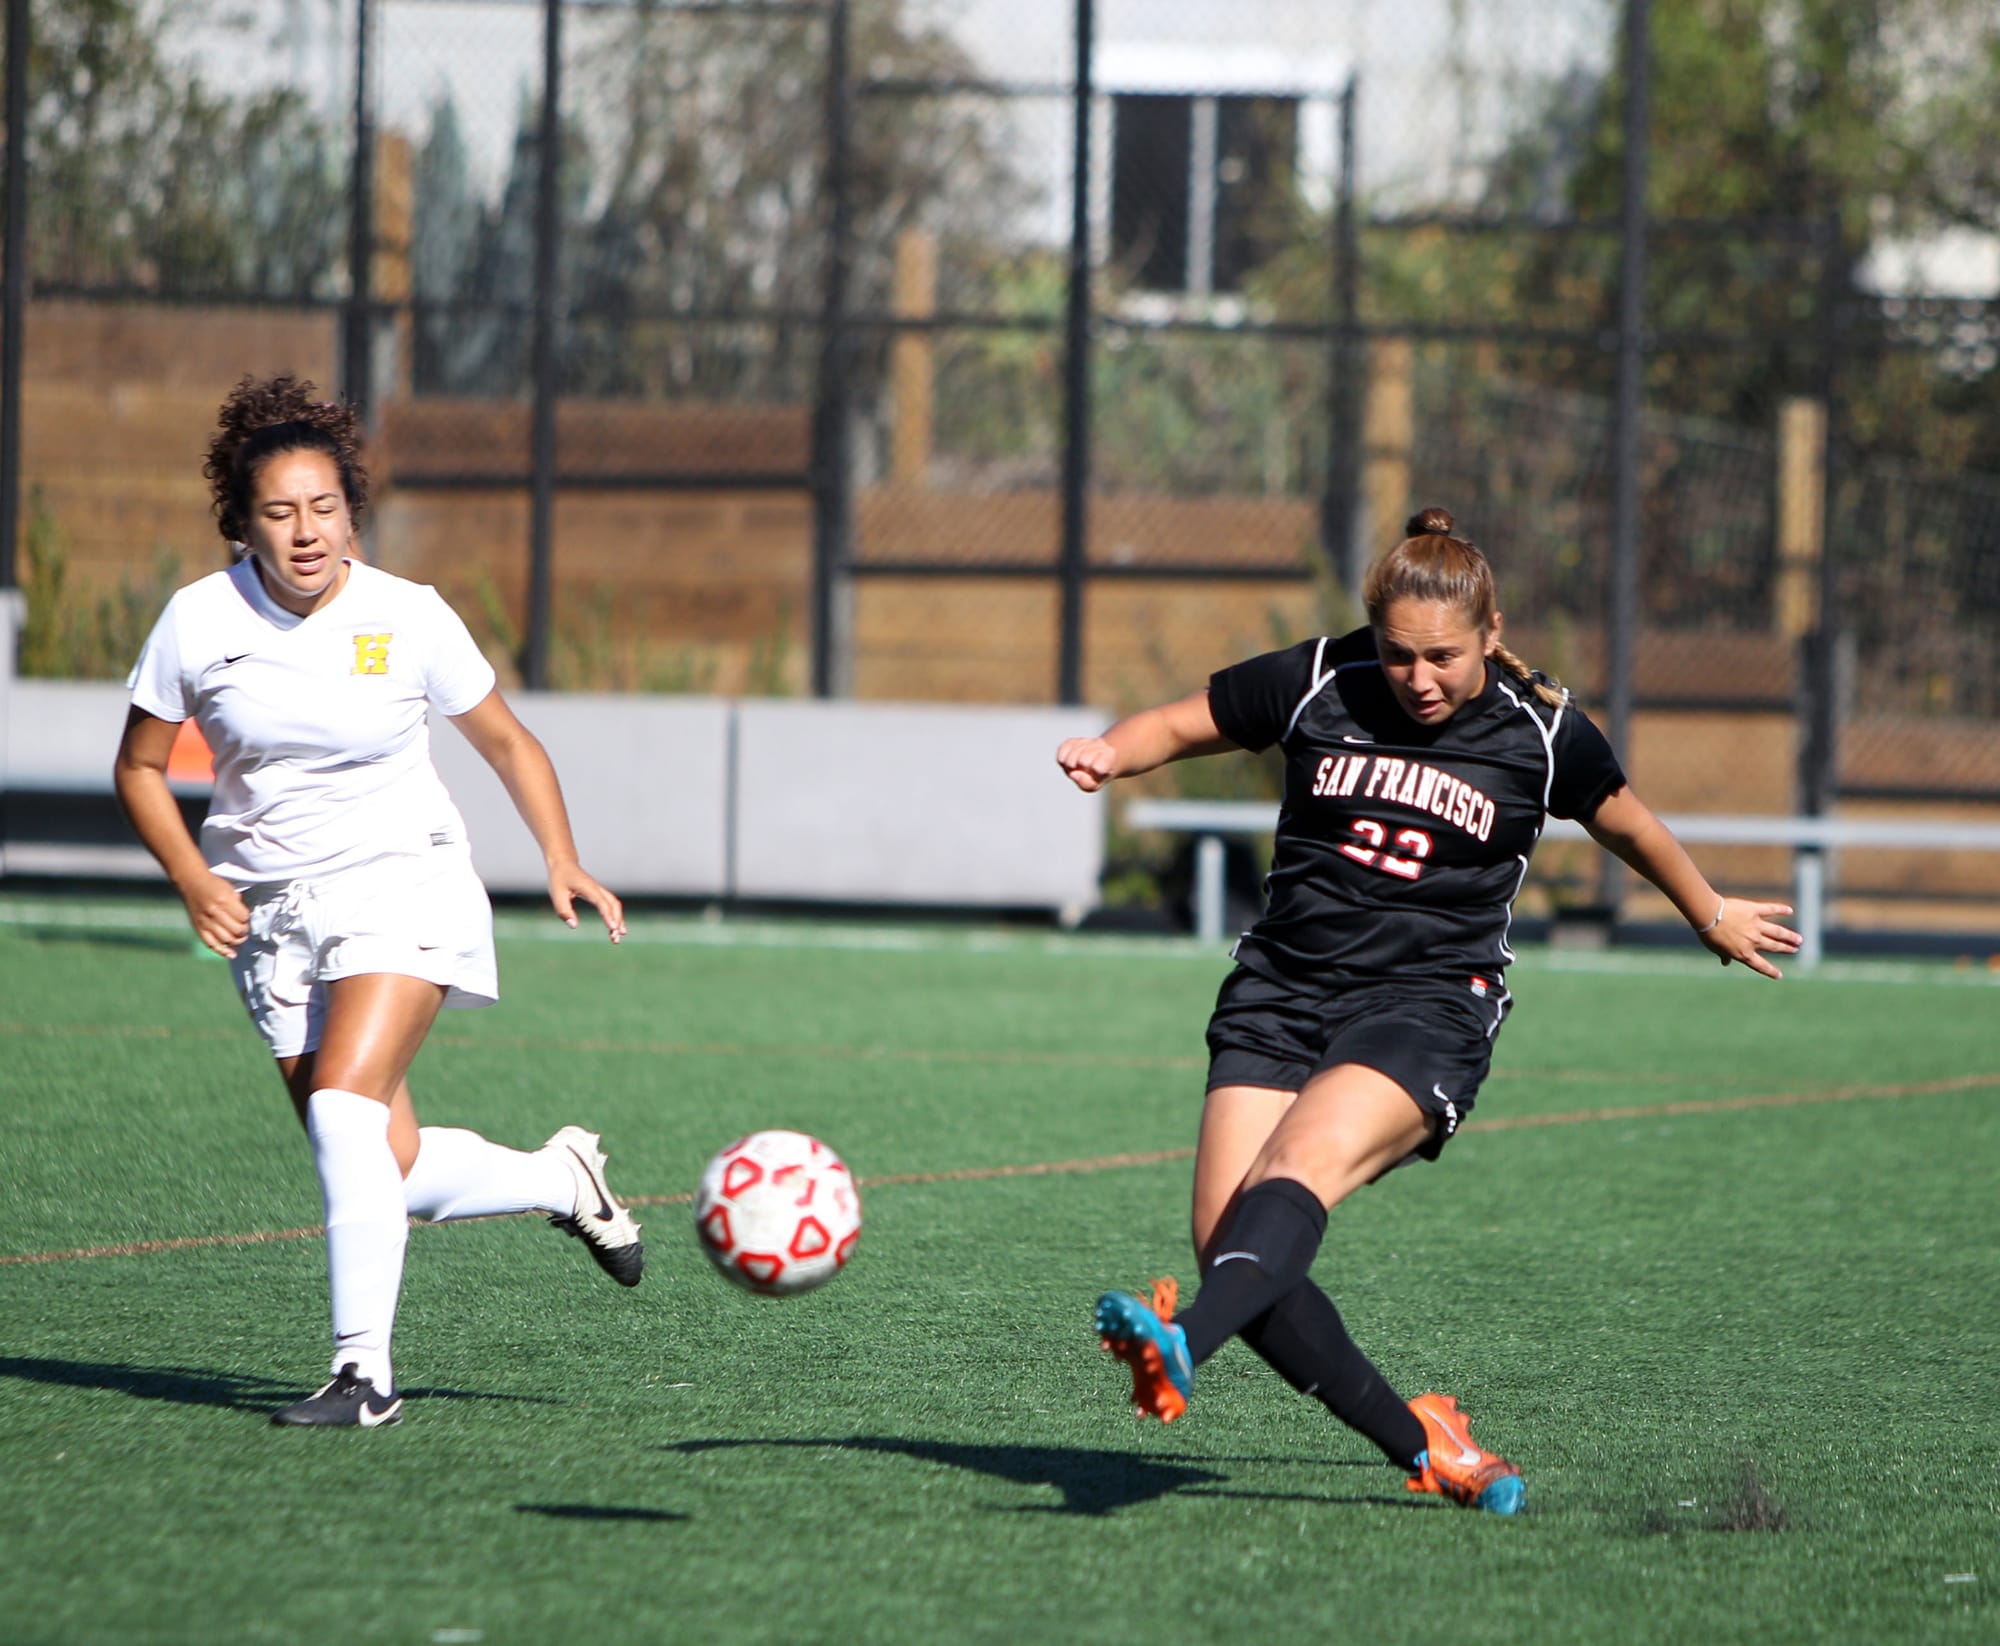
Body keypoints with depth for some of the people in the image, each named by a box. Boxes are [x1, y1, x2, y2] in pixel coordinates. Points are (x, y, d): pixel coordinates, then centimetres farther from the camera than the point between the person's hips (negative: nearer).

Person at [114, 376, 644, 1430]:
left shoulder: (407, 619, -7)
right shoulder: (199, 621, -5)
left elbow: (505, 741, 7)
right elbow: (139, 767, 6)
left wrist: (561, 861, -4)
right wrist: (194, 880, -9)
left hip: (403, 881, -3)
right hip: (273, 908, 3)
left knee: (344, 1106, -25)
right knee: (394, 1175, -1)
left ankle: (363, 1370, -21)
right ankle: (560, 1178, 28)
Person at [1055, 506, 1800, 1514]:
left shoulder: (1542, 733, 1)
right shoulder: (1317, 685, 2)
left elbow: (1627, 825, 20)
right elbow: (1181, 725, 14)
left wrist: (1715, 918, 36)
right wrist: (1106, 756, -8)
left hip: (1428, 1004, -3)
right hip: (1281, 990, 3)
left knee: (1304, 1160, -33)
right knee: (1226, 1237, -15)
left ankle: (1182, 1343, -57)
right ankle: (1425, 1448, -3)